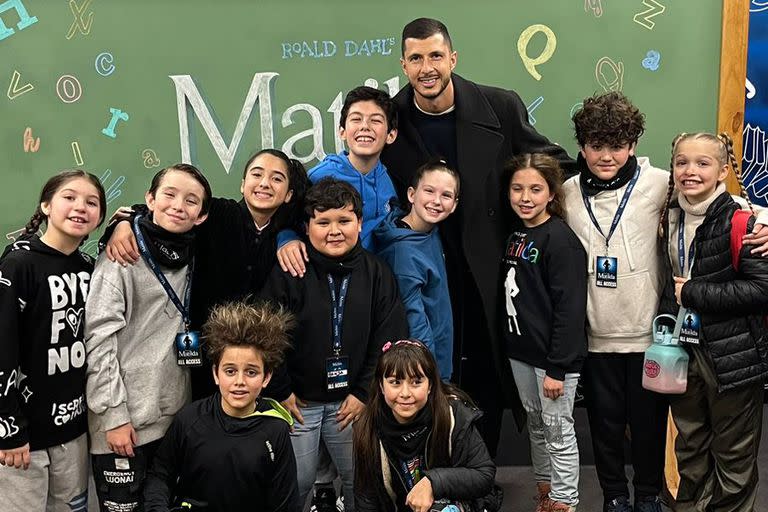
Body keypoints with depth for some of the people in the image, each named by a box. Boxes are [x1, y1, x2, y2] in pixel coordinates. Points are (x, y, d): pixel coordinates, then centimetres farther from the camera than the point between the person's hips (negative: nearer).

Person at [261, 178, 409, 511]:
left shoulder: (377, 273, -2)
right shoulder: (289, 272, -10)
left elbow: (389, 340, -1)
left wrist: (364, 393, -4)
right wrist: (281, 393, -8)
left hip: (352, 400, 2)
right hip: (297, 401, -2)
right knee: (295, 484, 9)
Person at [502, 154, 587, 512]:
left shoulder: (561, 240, -16)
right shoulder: (514, 237, 8)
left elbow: (570, 308, -19)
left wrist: (557, 367, -20)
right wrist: (510, 344, 12)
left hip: (554, 355, -8)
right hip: (521, 351, 8)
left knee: (558, 430, 4)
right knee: (536, 425, 19)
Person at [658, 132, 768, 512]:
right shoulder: (670, 219, 5)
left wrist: (693, 293, -19)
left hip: (732, 357, -6)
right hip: (683, 351, 6)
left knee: (733, 459, 10)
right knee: (689, 451, 20)